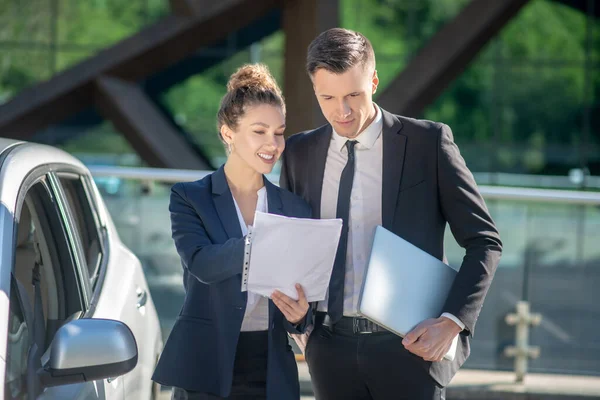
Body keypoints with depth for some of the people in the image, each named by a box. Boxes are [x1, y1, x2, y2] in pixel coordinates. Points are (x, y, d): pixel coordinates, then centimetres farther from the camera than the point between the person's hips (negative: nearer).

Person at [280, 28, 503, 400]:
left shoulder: (428, 142, -2)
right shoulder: (300, 153, 9)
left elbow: (485, 241, -1)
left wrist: (452, 322, -13)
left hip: (410, 345, -3)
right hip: (332, 348, 4)